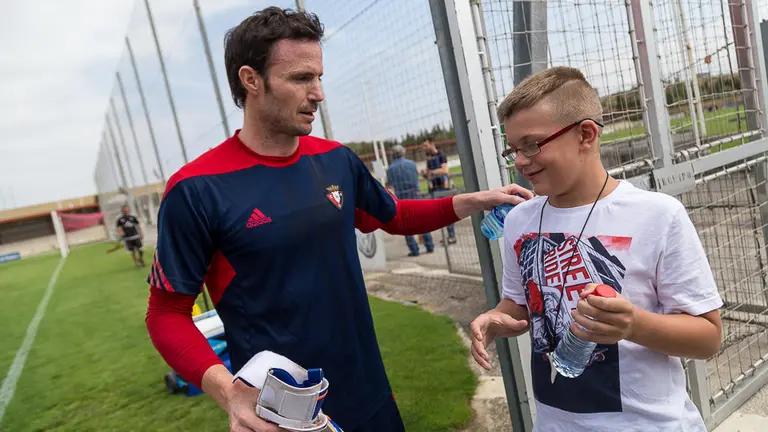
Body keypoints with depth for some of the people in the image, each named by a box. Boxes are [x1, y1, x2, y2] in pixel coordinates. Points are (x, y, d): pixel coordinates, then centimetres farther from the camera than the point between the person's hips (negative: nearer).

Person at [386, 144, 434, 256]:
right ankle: (430, 246, 13)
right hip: (415, 195, 1)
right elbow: (416, 176, 6)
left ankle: (414, 250, 2)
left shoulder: (390, 168, -2)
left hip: (401, 198, -1)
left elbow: (390, 183, 6)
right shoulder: (411, 163, -2)